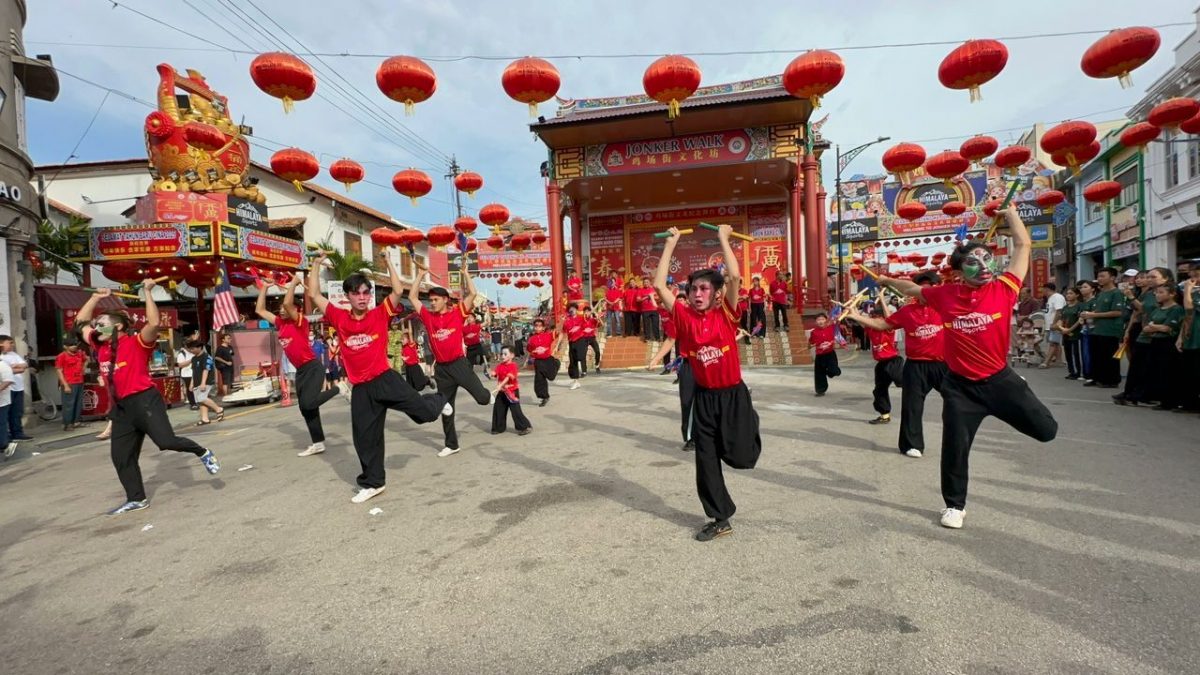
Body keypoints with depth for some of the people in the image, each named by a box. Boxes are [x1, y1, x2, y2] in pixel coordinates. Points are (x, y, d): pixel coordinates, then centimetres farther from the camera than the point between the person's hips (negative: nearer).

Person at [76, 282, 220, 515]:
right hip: (121, 407, 8)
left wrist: (148, 292, -22)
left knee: (166, 441, -20)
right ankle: (137, 499, 19)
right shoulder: (101, 346, 12)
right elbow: (81, 321, 25)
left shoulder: (136, 343, -8)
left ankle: (203, 453, 6)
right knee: (121, 456, 9)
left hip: (145, 400, -8)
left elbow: (154, 323, -27)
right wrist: (96, 297, 19)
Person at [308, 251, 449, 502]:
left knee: (423, 411, -13)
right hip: (360, 388, 3)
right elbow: (314, 295, 5)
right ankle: (373, 482, 28)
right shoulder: (340, 318, 4)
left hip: (385, 379, -3)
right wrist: (317, 264, 6)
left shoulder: (380, 314, -2)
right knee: (365, 436, 10)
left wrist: (388, 262, -6)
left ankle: (437, 402, 26)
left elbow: (398, 291, -12)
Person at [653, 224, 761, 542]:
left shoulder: (726, 314, -9)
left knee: (739, 457, -2)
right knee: (706, 461, 6)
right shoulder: (684, 317, -4)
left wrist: (723, 238, -14)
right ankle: (721, 519, 23)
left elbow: (735, 277, -21)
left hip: (733, 394, -3)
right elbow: (659, 285, -9)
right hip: (703, 397, 3)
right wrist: (670, 244, -5)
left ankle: (750, 424, 33)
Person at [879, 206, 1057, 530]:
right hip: (960, 386, 0)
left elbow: (1023, 246, -2)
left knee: (1046, 430, 0)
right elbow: (912, 288, 12)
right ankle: (955, 506, 24)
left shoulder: (1004, 289, -9)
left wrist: (1011, 213, 6)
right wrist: (888, 281, 23)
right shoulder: (945, 295, -8)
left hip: (1000, 379, 1)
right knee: (955, 447, 3)